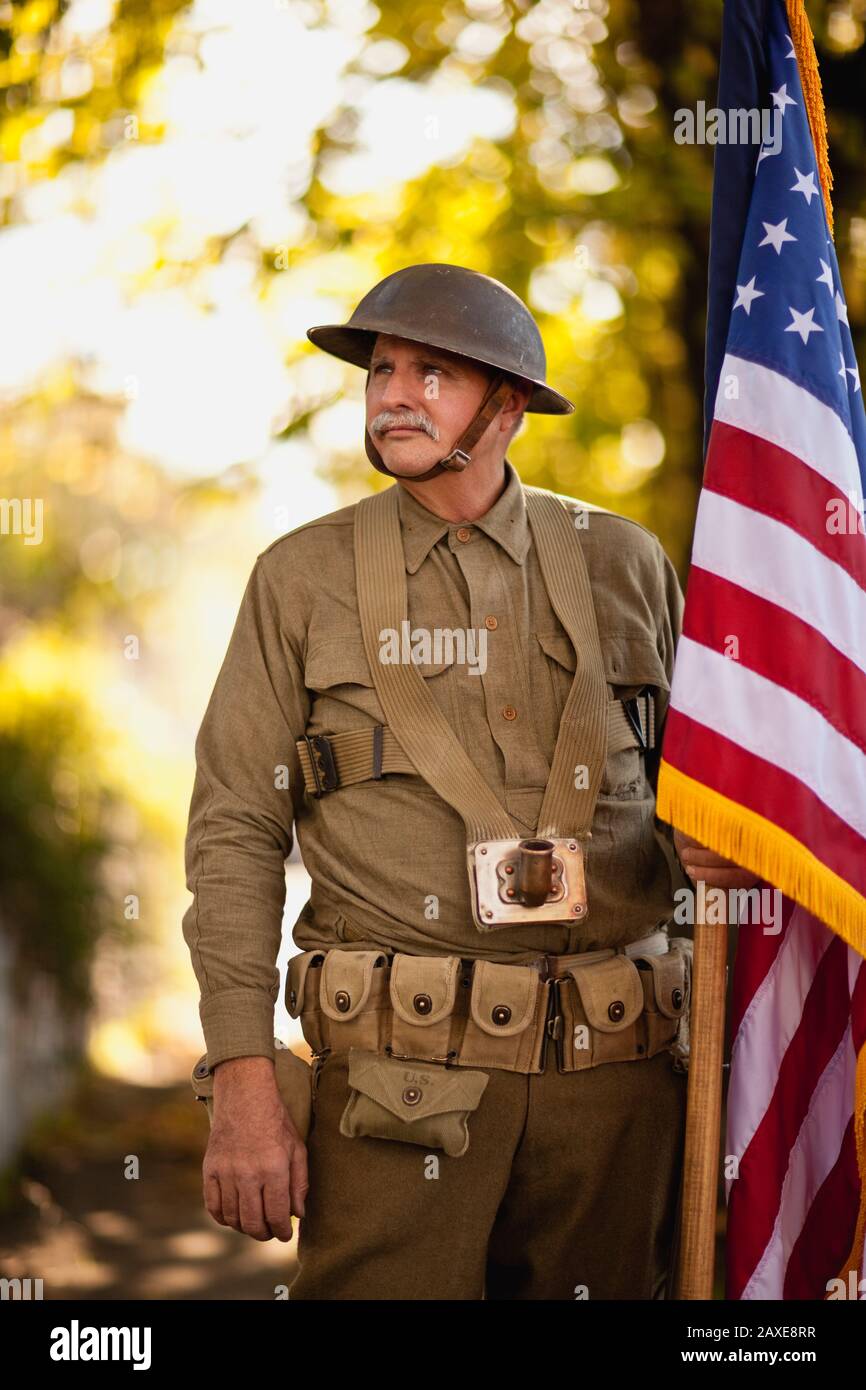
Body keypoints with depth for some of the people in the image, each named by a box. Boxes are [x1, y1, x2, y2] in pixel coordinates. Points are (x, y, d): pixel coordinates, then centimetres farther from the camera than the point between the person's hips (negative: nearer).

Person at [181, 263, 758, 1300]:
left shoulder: (622, 564, 9)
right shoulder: (304, 577, 5)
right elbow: (236, 833, 1)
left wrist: (709, 847, -5)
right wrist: (244, 1086, -7)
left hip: (616, 1066, 2)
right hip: (399, 1073, -2)